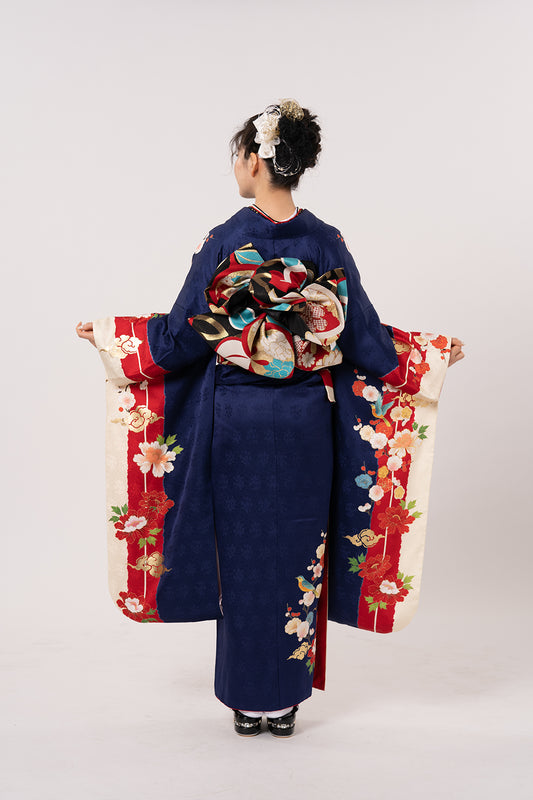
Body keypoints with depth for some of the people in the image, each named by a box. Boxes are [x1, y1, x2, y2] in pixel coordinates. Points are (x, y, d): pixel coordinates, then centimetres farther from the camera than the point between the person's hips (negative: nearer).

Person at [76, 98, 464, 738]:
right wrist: (434, 352, 16)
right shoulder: (327, 244, -2)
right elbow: (363, 339, 1)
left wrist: (106, 336, 9)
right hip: (307, 423, 2)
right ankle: (287, 699, 23)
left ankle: (248, 701, 22)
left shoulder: (225, 242, -10)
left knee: (243, 550, 10)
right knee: (297, 553, 12)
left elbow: (181, 336, -6)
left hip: (237, 421, -2)